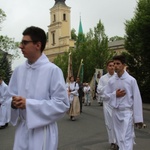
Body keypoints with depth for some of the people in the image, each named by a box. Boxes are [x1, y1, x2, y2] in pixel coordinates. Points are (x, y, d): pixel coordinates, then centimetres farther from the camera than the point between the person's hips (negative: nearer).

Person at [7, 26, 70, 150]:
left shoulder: (53, 70, -13)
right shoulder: (19, 70, 4)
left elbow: (62, 104, -15)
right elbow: (11, 95, 12)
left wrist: (28, 103, -20)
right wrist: (14, 102, -12)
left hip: (43, 131, -4)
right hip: (22, 129, 5)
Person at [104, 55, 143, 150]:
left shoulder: (131, 80, -9)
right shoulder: (111, 80, 2)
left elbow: (137, 99, -8)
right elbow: (106, 94, 11)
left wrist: (138, 118, -8)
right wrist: (115, 95, -12)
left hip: (127, 112, -4)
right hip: (116, 112, 4)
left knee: (127, 138, -8)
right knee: (119, 138, 14)